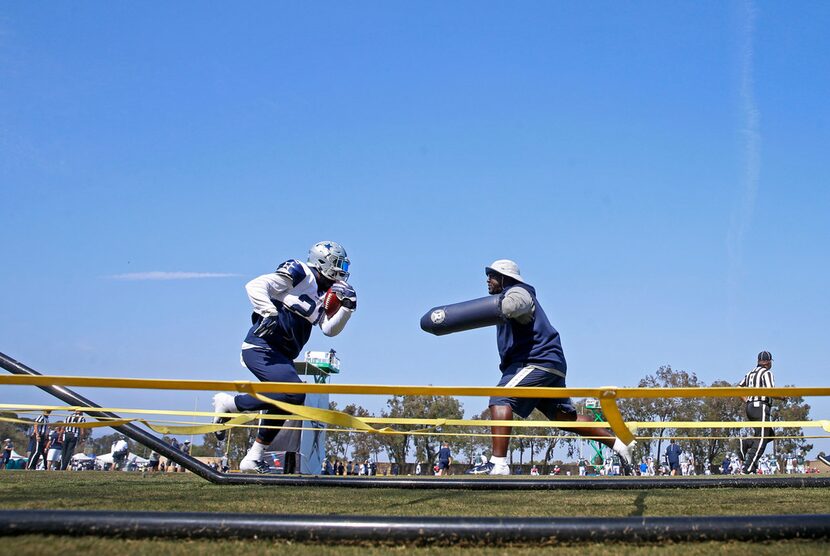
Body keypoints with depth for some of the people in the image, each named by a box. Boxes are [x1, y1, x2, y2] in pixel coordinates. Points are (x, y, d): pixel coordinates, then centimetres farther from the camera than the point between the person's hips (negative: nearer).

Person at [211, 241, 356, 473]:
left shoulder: (322, 294, 19)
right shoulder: (299, 274, -7)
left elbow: (330, 329, 13)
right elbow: (255, 285, -16)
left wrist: (347, 307, 3)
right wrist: (270, 313, -29)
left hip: (281, 356, 10)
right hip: (261, 347, -10)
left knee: (285, 404, 10)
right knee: (294, 395, -22)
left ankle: (253, 458, 20)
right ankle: (228, 403, -11)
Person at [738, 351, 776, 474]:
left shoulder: (751, 373, 18)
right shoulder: (767, 373, -5)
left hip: (750, 407, 9)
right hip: (761, 407, -9)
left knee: (770, 435, 18)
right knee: (761, 439, -7)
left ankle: (746, 443, -3)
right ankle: (747, 469, -14)